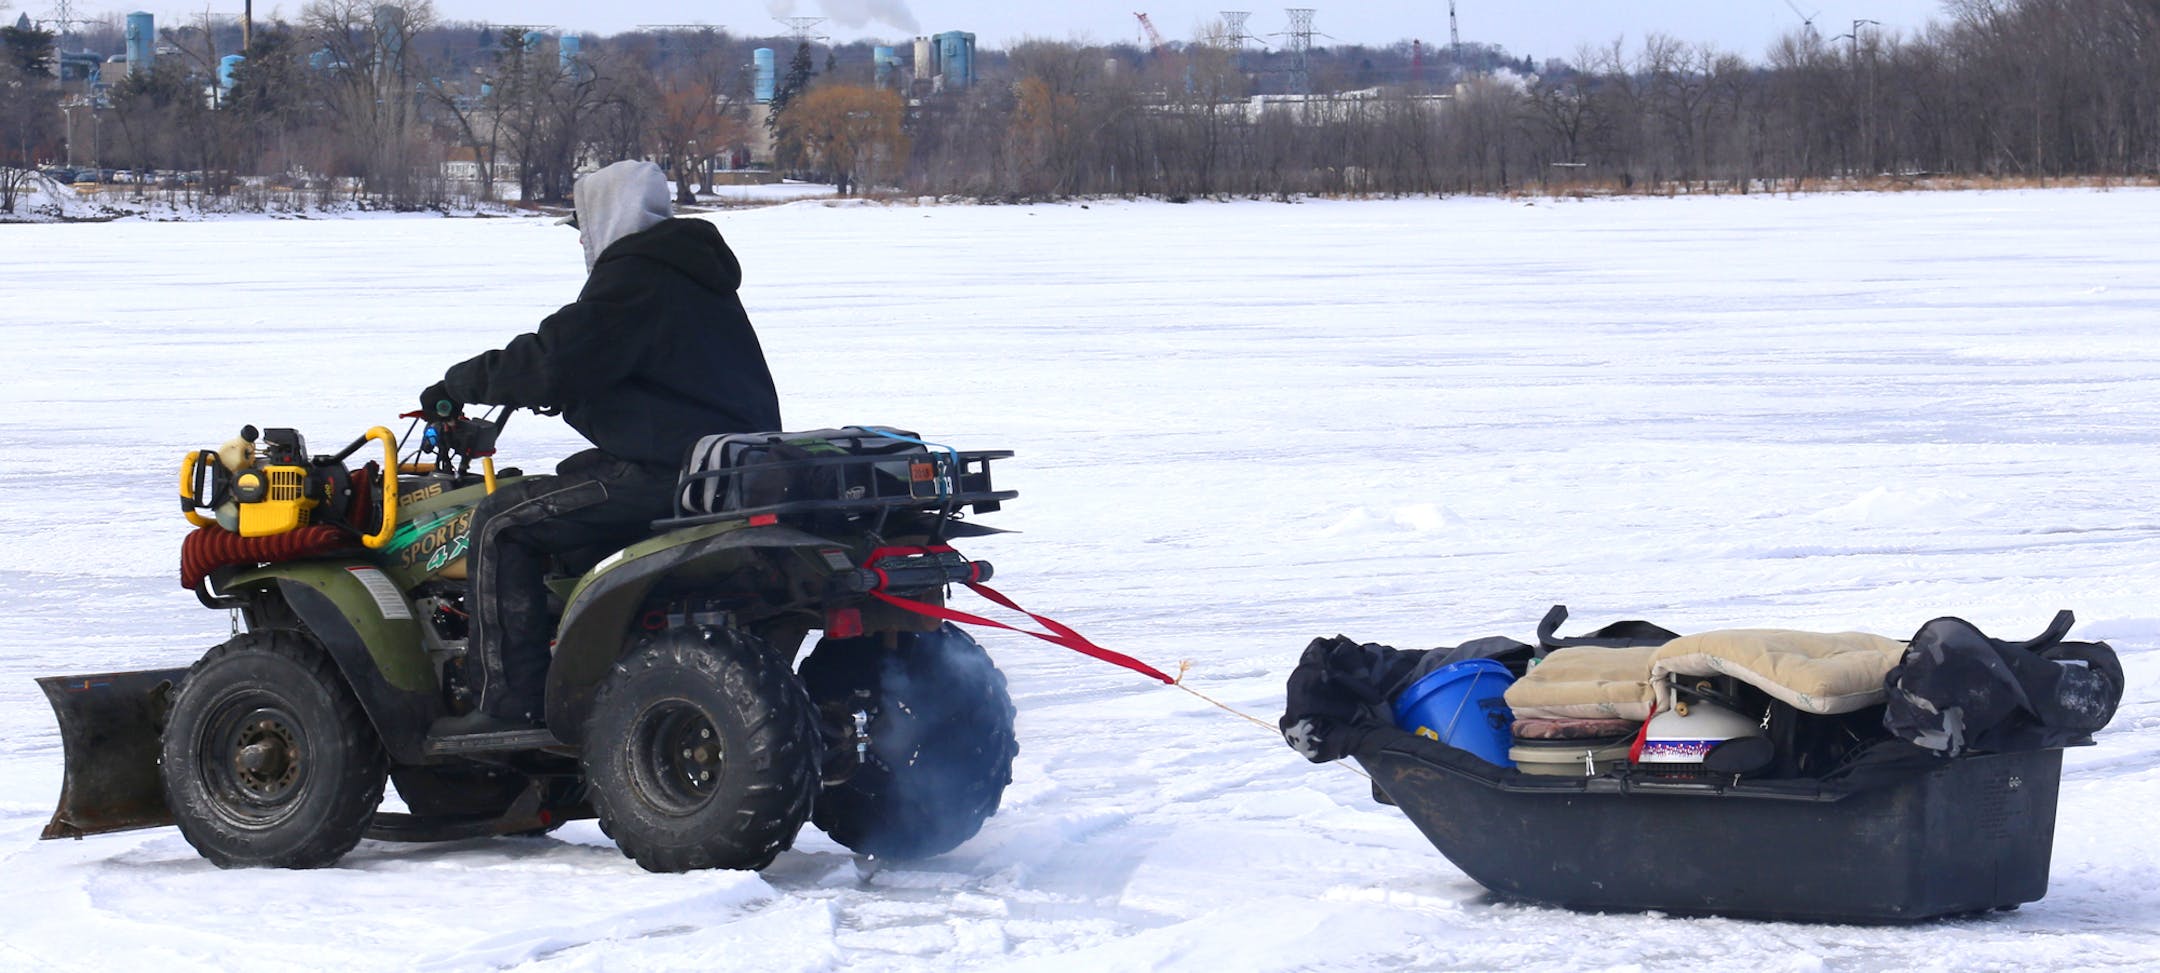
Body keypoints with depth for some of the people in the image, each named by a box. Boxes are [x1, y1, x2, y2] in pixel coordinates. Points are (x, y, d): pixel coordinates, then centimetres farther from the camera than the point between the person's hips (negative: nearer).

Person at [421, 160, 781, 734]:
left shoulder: (632, 278, -12)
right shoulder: (690, 273, 20)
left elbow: (553, 365, -19)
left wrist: (461, 385, -8)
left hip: (668, 471, -11)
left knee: (502, 522, -7)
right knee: (575, 476, 33)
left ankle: (509, 702, -10)